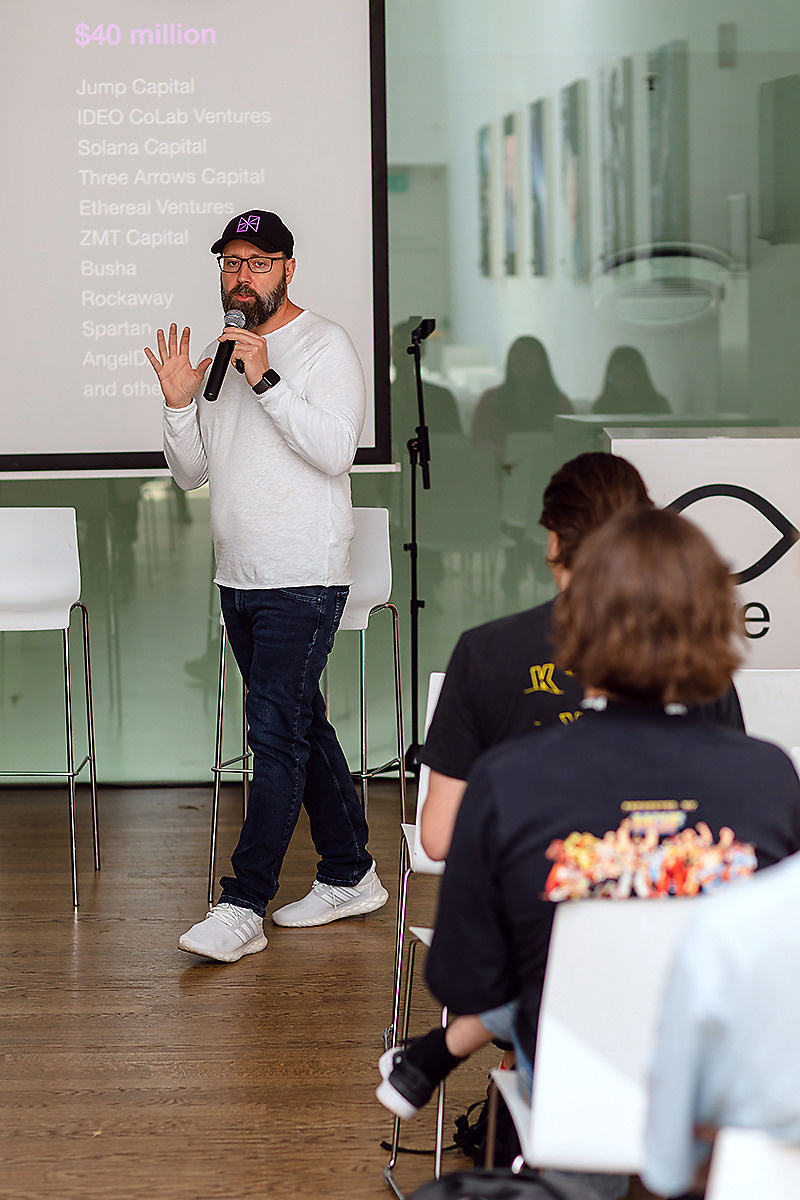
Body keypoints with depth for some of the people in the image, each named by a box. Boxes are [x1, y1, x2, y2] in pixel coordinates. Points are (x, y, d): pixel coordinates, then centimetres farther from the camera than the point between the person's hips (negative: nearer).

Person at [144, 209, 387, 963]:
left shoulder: (324, 346, -5)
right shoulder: (221, 354, 15)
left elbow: (335, 450, -18)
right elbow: (191, 474, 13)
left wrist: (267, 382, -24)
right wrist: (179, 405, -4)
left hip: (303, 580, -7)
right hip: (239, 579, 7)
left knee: (276, 734, -10)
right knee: (302, 726, 13)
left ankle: (244, 906, -9)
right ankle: (349, 875, 24)